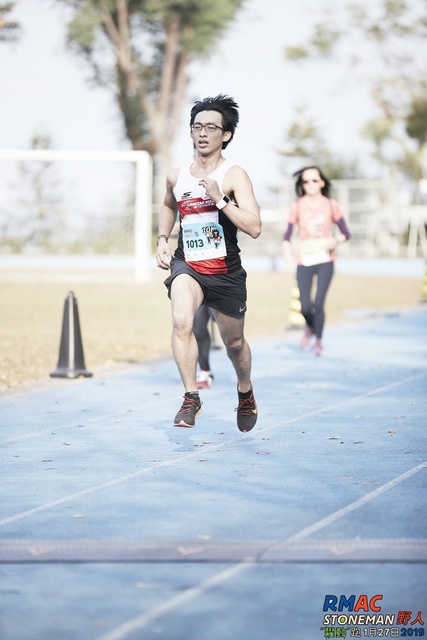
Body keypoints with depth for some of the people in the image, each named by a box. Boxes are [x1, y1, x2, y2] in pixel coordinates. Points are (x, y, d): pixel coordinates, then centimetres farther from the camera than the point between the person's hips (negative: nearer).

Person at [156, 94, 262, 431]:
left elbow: (254, 228, -21)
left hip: (226, 271, -2)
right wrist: (162, 240, 14)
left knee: (234, 342, 15)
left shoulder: (234, 175, -10)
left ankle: (246, 391, 46)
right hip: (186, 266, 2)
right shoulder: (176, 176, 3)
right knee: (181, 321, -29)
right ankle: (191, 398, -21)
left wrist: (220, 198, -28)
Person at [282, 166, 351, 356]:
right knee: (305, 307, -3)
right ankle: (310, 328, 32)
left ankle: (318, 340, 13)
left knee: (318, 303, -10)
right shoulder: (297, 206, -1)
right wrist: (287, 253, -19)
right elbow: (287, 235, -1)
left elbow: (346, 233, 3)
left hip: (325, 260, -1)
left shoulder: (331, 205, 0)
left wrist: (335, 240, -18)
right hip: (304, 261, 1)